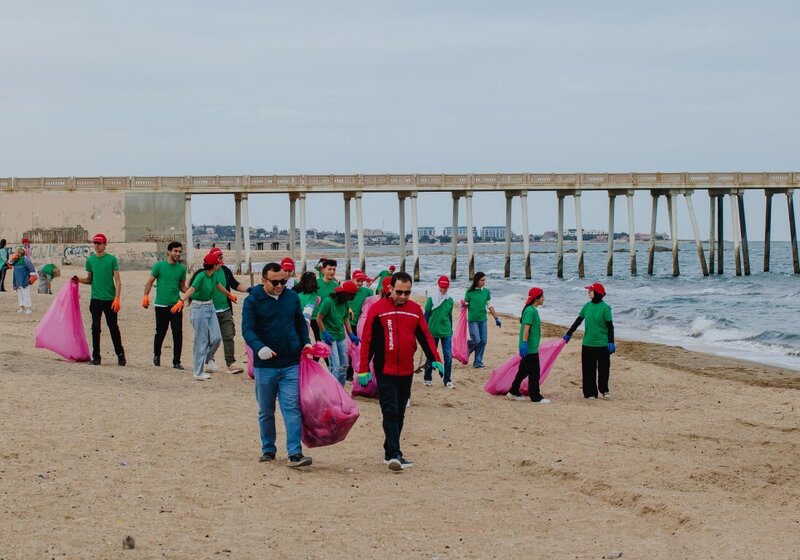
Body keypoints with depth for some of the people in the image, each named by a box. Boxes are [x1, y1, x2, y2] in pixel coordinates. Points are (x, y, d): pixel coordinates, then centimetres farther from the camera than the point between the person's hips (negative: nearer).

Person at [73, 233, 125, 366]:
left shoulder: (112, 259, -2)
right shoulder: (90, 260, 8)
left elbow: (117, 280, -5)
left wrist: (117, 298, -13)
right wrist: (79, 279, -4)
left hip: (110, 299, -3)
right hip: (95, 299, 3)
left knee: (113, 328, 3)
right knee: (95, 328, 2)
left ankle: (120, 355, 13)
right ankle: (96, 357, 7)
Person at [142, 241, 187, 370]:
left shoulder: (182, 268, 8)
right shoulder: (159, 266, -1)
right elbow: (150, 282, 1)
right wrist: (146, 296, -12)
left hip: (176, 305, 2)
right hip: (161, 305, -2)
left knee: (178, 334, -3)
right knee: (160, 332, 6)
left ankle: (176, 362, 4)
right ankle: (156, 355, 31)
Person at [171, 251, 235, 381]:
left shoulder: (214, 275, 2)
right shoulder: (201, 276, -21)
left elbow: (219, 286, 24)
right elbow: (191, 289, -36)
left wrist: (229, 295, 43)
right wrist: (181, 301, -53)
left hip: (210, 307, 8)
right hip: (199, 308, -8)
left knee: (216, 337, 1)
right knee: (202, 341, -4)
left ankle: (204, 361, 22)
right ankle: (199, 372, 3)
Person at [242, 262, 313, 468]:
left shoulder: (292, 297, 6)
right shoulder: (252, 301, -6)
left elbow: (301, 322, 19)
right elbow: (247, 329, -15)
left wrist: (306, 343, 5)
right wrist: (259, 348, -33)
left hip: (291, 365, 1)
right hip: (265, 366, -1)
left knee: (292, 408, -8)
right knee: (266, 411, 11)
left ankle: (295, 453, -11)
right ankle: (268, 449, 26)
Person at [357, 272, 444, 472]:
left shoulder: (415, 309, 6)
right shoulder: (377, 309, -6)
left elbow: (425, 336, 9)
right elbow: (367, 340, -4)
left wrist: (435, 359, -5)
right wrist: (364, 369, -7)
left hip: (406, 372, 5)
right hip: (385, 371, -5)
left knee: (399, 414, 10)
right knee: (391, 412, -11)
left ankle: (390, 453, 19)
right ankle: (394, 455, -17)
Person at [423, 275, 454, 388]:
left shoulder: (450, 300, 5)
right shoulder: (431, 299, -4)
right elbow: (426, 315, -1)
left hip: (446, 332, 2)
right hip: (433, 332, -2)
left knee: (448, 356, -4)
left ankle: (447, 380, 3)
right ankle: (428, 379, 19)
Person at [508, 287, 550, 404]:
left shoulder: (532, 310, 14)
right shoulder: (530, 311, -17)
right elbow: (526, 327, -24)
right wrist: (524, 344, -29)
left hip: (530, 346, 10)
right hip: (530, 347, -10)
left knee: (524, 370, 17)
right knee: (534, 373, -5)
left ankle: (514, 392, 27)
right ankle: (536, 397, -1)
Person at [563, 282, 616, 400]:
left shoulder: (605, 308, -9)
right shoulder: (587, 306, 5)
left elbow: (610, 326, -8)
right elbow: (578, 321, 14)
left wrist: (611, 342, -13)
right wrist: (568, 334, 15)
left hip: (602, 344, -4)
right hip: (587, 344, 4)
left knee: (603, 369, 5)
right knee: (588, 370, 4)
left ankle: (604, 390, 22)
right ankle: (590, 393, 11)